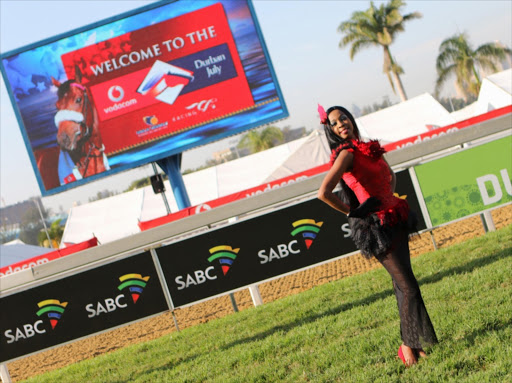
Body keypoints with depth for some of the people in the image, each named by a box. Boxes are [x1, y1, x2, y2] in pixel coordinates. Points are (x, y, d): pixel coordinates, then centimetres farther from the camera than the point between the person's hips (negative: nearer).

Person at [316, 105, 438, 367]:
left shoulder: (368, 148, 12)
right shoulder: (347, 153, -13)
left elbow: (390, 176, 31)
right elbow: (324, 193, -27)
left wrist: (388, 199, 12)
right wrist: (352, 212, -13)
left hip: (395, 220, 8)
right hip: (376, 226, -8)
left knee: (402, 284, 11)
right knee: (408, 287, -8)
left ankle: (411, 344, 20)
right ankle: (408, 347, 4)